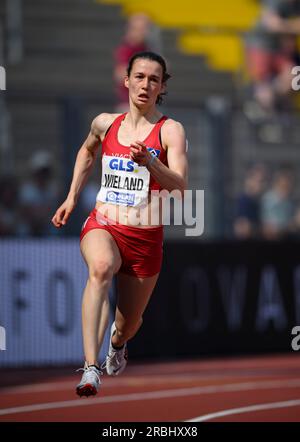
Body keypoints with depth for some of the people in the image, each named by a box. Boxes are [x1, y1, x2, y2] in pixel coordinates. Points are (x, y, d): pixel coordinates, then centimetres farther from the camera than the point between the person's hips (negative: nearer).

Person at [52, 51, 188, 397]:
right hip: (103, 225, 0)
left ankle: (118, 342, 56)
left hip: (146, 236, 0)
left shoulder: (170, 130, -6)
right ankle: (91, 368, -46)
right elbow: (87, 151, 29)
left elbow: (179, 188, -19)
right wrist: (71, 197, 23)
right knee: (101, 267, -36)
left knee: (128, 324, 14)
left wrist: (149, 162, -35)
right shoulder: (105, 124, 5)